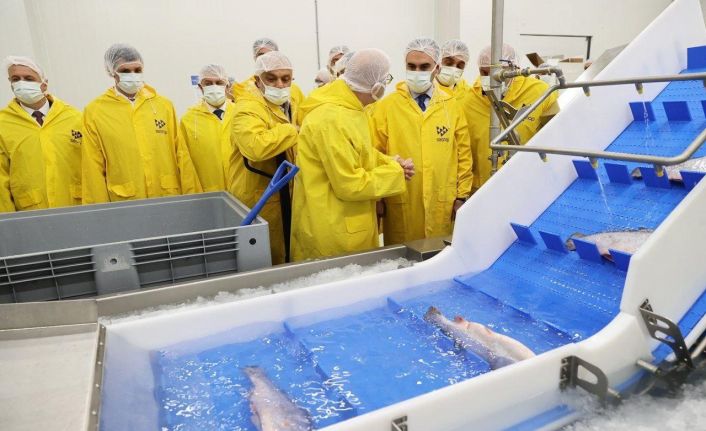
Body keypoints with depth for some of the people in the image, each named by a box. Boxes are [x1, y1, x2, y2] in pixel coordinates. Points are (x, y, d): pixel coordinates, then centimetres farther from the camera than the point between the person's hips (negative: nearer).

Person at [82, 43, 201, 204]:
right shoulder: (94, 112, 1)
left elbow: (181, 155, 4)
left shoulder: (164, 105, 6)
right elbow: (94, 169, 1)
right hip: (124, 202, -1)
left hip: (170, 197, 2)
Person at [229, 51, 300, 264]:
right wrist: (293, 130, -24)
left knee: (291, 257, 19)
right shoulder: (247, 108, -17)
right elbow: (256, 146, -38)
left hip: (289, 196, 8)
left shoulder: (293, 105, 10)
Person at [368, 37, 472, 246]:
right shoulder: (384, 106, -1)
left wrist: (462, 196, 6)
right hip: (401, 207, -2)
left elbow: (463, 155, 8)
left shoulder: (452, 106, 7)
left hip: (443, 206, 2)